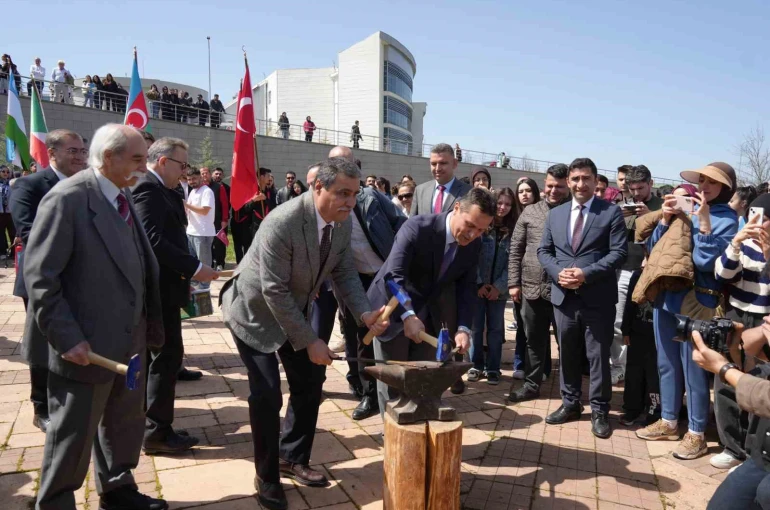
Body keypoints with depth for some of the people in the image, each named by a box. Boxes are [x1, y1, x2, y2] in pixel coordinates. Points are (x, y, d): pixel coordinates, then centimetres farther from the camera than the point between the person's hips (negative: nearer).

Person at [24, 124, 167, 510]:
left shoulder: (121, 199, 8)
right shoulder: (67, 198, -17)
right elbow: (39, 276, -19)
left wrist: (146, 325, 9)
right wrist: (68, 338, -21)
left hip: (128, 339, 8)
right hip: (86, 346, -8)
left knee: (125, 422, 21)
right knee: (73, 434, 10)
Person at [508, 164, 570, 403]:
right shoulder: (530, 212, 7)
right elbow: (515, 250, 8)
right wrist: (513, 283, 3)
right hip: (532, 288, 3)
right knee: (533, 340, 13)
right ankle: (531, 385, 28)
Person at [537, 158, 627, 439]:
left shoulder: (612, 212, -2)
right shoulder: (555, 214, 11)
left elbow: (619, 252, -9)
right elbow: (543, 251, 11)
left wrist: (586, 274, -19)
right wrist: (558, 272, -9)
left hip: (598, 298, -4)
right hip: (563, 297, 4)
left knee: (598, 356, 5)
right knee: (567, 354, 15)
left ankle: (599, 411, 20)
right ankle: (570, 403, 30)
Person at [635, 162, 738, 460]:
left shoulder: (726, 218, -6)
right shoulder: (684, 209, 9)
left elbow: (707, 262, -18)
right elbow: (653, 248, 9)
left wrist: (704, 220, -21)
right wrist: (665, 218, -3)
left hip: (695, 302, -6)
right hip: (665, 297, 6)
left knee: (693, 369, 3)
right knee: (667, 364, 15)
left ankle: (696, 433, 19)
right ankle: (668, 422, 30)